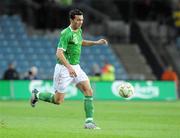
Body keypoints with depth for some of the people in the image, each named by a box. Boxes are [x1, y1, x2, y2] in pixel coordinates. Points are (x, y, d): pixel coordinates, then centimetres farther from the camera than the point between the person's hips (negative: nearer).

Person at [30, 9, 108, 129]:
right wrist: (69, 67, -37)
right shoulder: (66, 34, -19)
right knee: (58, 100, 0)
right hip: (64, 68, -7)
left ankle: (89, 121, -10)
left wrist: (96, 43, 20)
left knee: (88, 91, -10)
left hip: (76, 67, 7)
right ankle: (37, 95, 27)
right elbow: (59, 53, -26)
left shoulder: (79, 31, 8)